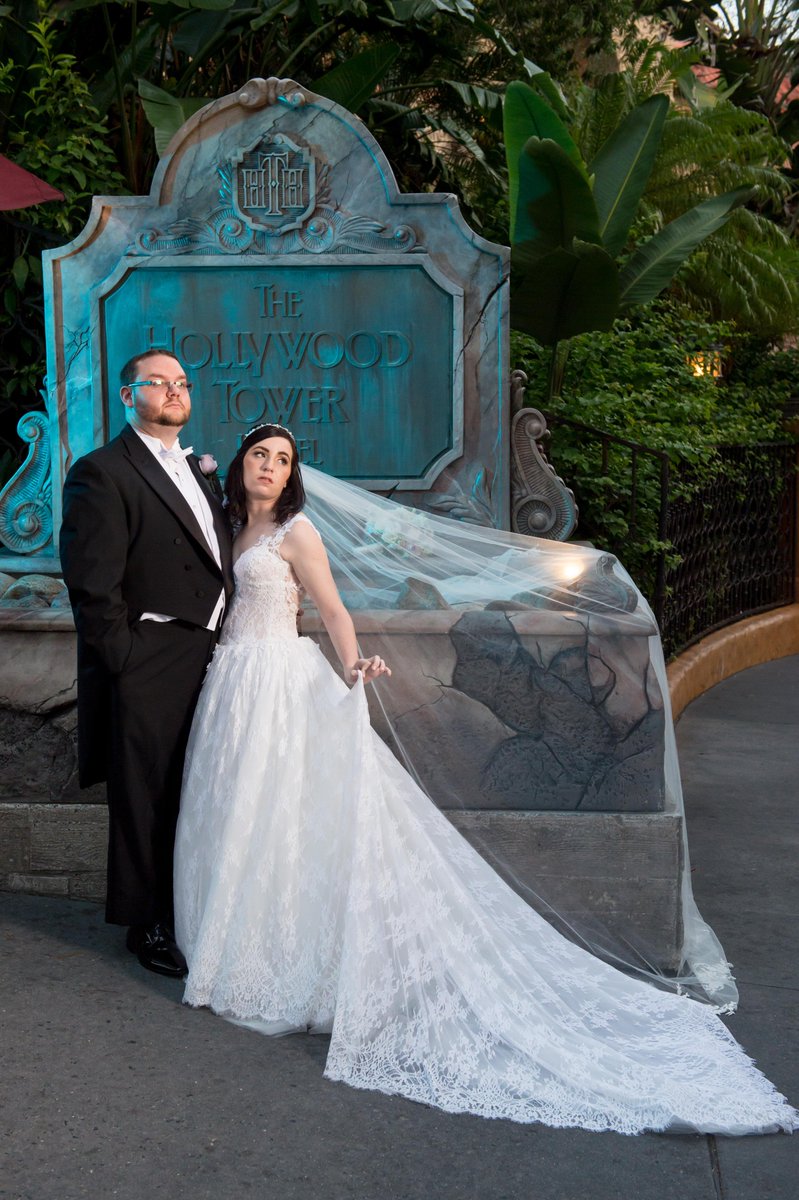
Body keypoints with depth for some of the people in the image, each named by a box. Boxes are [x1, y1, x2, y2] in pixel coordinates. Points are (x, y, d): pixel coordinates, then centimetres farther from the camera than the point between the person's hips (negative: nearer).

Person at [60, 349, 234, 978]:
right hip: (149, 672, -8)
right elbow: (92, 586, -16)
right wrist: (125, 662, -16)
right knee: (146, 803, 5)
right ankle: (148, 925, 20)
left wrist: (225, 646, 11)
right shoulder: (103, 472, -11)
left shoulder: (195, 470, 16)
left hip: (206, 660, 8)